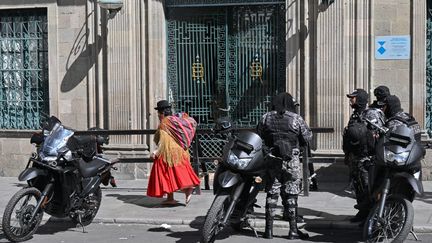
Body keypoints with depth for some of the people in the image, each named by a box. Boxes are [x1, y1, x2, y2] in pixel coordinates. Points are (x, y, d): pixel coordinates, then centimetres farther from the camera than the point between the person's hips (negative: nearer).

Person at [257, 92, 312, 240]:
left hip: (271, 160, 2)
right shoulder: (296, 119, -4)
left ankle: (269, 229, 10)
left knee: (271, 194, 8)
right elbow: (307, 138, 0)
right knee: (291, 195, 4)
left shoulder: (266, 118, 4)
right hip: (291, 161, -2)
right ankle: (293, 230, 7)